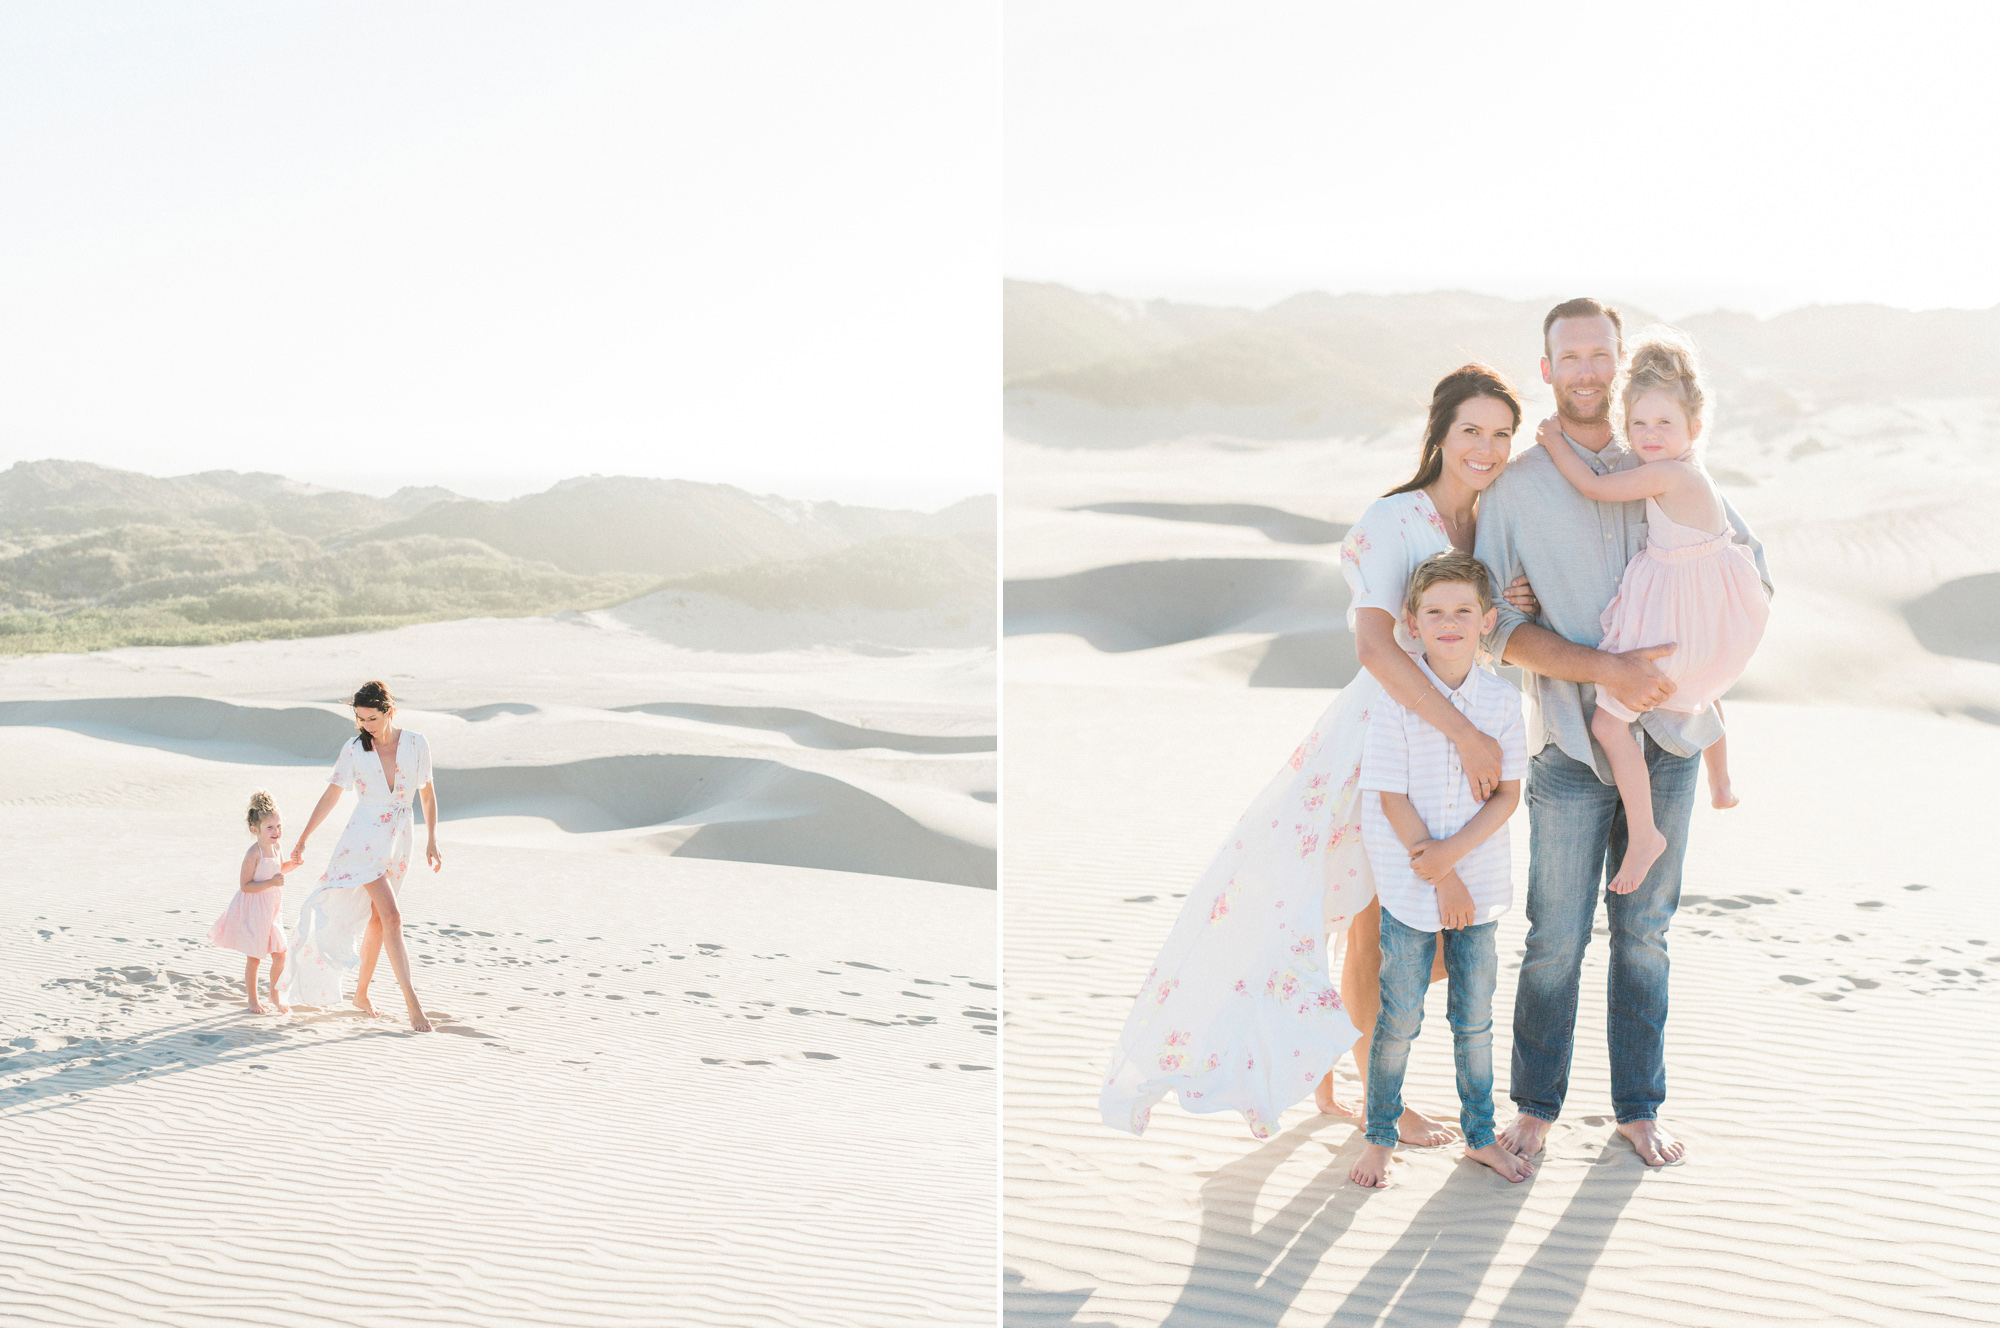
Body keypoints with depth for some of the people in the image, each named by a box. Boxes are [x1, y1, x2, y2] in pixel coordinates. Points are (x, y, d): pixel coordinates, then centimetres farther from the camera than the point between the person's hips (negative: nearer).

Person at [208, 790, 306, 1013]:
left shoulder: (274, 848, 4)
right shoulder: (253, 853, -21)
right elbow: (245, 885, -23)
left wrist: (292, 864, 7)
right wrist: (271, 882, -30)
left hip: (269, 913, 7)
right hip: (252, 913, -7)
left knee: (280, 956, 10)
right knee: (254, 958, 4)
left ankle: (274, 995, 29)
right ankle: (252, 999, 20)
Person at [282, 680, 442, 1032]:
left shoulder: (416, 745, -3)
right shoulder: (354, 749, -8)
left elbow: (427, 793, 8)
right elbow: (331, 795, 2)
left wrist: (431, 842, 7)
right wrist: (303, 838, 7)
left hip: (399, 841, 4)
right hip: (364, 840, -3)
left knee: (378, 918, 13)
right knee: (392, 916, -15)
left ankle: (361, 992, 30)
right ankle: (412, 1003, -16)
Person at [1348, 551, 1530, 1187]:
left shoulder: (1502, 698, -3)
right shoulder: (1395, 699, -12)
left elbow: (1507, 794, -2)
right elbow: (1393, 800, -11)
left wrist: (1451, 854, -15)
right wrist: (1442, 880, -11)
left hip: (1480, 883, 3)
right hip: (1409, 889, -2)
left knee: (1475, 1019, 14)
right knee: (1399, 1020, 7)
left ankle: (1480, 1135, 29)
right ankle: (1380, 1136, 23)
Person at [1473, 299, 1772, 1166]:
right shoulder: (1517, 489, -4)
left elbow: (1749, 562, 13)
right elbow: (1496, 624, -10)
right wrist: (1606, 669, -21)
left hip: (1667, 739, 3)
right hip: (1571, 746, -3)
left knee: (1644, 932, 12)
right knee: (1556, 939, 4)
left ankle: (1639, 1107, 25)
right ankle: (1536, 1105, 22)